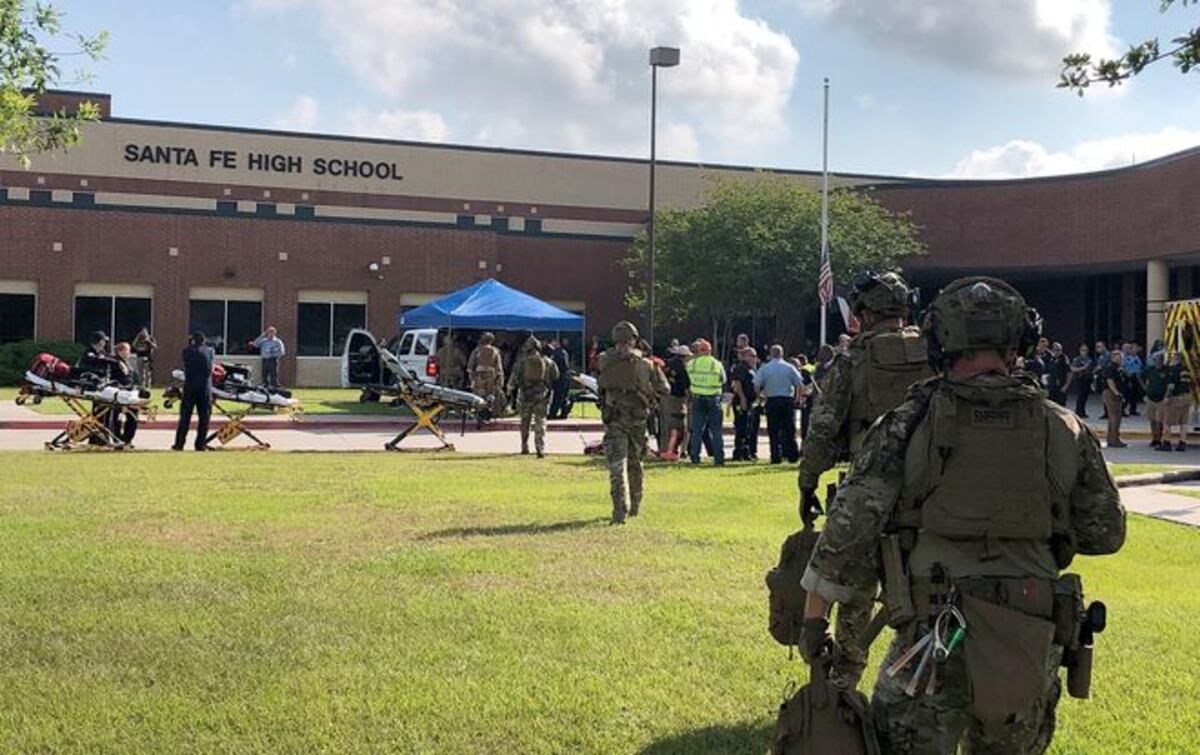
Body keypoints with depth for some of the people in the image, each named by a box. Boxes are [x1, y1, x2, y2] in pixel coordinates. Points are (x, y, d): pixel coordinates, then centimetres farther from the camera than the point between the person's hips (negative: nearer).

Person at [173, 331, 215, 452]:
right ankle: (200, 444, 2)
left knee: (185, 417, 4)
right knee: (204, 418, 4)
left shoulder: (187, 351, 0)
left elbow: (186, 369, 7)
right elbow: (210, 369, 10)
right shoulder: (209, 350, 2)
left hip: (190, 387, 0)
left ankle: (179, 443, 4)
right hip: (205, 388, 0)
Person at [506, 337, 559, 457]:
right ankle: (540, 449, -11)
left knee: (525, 422, 16)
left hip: (525, 395, 0)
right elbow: (555, 376, 9)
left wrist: (510, 388, 17)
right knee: (540, 422, 0)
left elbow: (514, 376, 1)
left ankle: (524, 447, 22)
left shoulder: (522, 361, -3)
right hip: (542, 396, 0)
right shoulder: (547, 362, 2)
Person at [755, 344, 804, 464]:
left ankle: (776, 457, 1)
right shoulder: (789, 367, 0)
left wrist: (762, 396, 10)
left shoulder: (764, 368, -1)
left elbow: (756, 386, -5)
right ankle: (792, 455, 5)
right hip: (788, 400, 0)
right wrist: (797, 398, 10)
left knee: (773, 431, 3)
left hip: (772, 401, 0)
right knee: (789, 430, 6)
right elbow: (800, 384, -3)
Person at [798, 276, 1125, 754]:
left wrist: (813, 618, 1)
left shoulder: (910, 424, -6)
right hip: (1031, 650, 3)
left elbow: (850, 528, -9)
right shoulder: (1064, 429, 1)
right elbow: (1105, 533, 10)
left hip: (933, 643, -3)